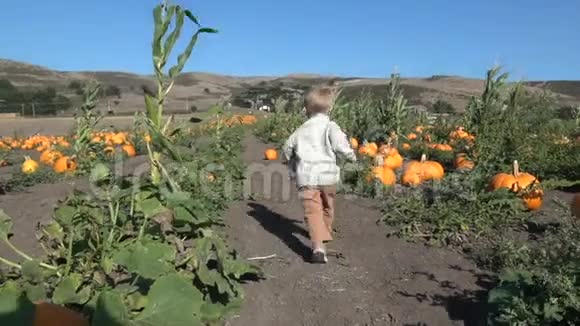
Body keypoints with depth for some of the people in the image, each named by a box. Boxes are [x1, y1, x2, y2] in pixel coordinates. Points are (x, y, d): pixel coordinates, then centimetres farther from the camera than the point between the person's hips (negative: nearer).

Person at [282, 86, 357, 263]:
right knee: (327, 207, 23)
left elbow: (287, 148, 19)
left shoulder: (301, 130, 11)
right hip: (327, 175, 0)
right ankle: (326, 234, 45)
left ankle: (318, 247, -24)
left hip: (306, 177, 1)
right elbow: (340, 143, -17)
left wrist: (292, 168, 36)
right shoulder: (330, 126, -2)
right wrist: (352, 156, 3)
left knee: (313, 211, -7)